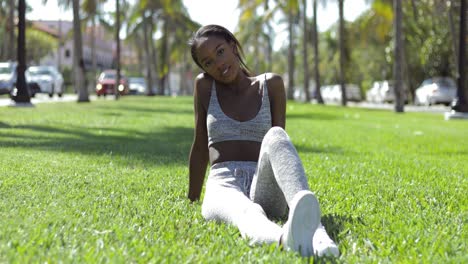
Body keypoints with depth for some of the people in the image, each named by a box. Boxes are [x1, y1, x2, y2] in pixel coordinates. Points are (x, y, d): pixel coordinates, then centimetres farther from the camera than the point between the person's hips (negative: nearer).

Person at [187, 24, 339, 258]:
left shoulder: (271, 84, 11)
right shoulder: (204, 86, 10)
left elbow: (279, 141, 10)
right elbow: (200, 148, 14)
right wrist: (192, 202, 18)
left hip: (265, 191, 1)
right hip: (223, 188, -1)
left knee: (274, 135, -34)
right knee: (246, 212, -40)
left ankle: (311, 225, -62)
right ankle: (287, 240, -78)